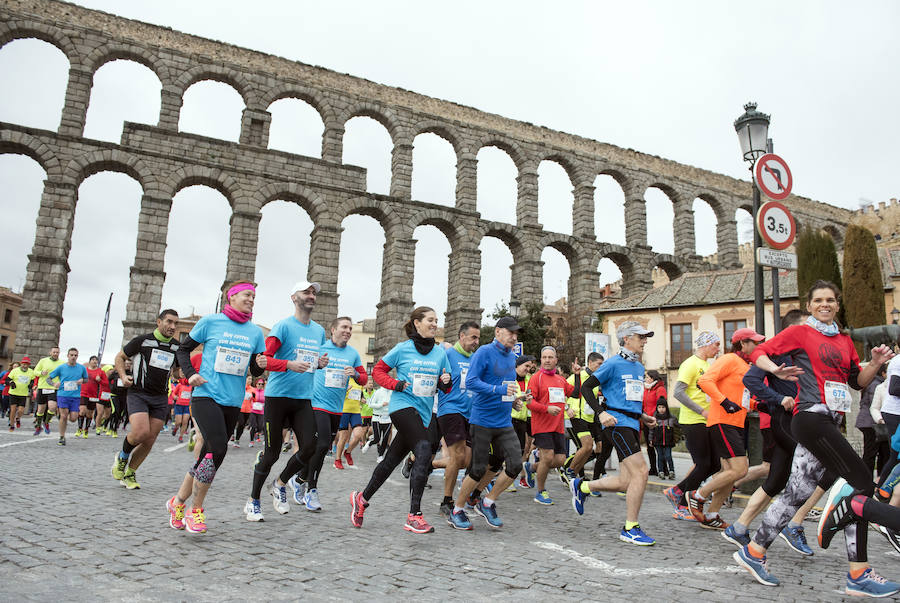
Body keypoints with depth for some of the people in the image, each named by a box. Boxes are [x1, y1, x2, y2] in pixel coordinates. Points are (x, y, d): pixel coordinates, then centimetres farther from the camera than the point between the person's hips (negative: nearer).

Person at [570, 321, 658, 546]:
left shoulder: (639, 367, 17)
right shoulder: (614, 363, -7)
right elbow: (586, 387, -8)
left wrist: (642, 416, 15)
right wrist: (601, 413, -18)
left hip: (632, 425, 9)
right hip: (617, 423, -8)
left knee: (626, 482, 6)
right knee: (640, 472, -14)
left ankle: (582, 486, 27)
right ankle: (630, 529, -1)